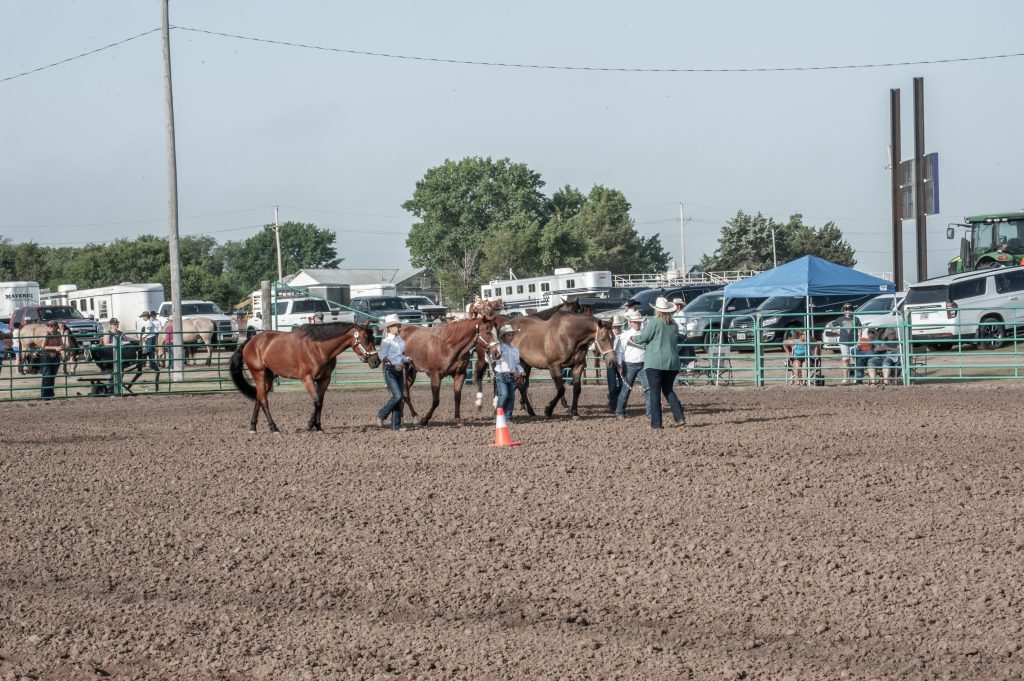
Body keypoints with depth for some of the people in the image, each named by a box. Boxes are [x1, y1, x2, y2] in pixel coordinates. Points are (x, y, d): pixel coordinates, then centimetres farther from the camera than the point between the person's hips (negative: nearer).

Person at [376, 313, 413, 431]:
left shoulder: (401, 340, 11)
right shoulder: (386, 341, -9)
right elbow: (383, 357, -14)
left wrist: (407, 359, 4)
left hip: (400, 371, 7)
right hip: (390, 371, -7)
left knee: (399, 398, 5)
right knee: (397, 396, -15)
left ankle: (396, 425, 9)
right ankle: (381, 416, 5)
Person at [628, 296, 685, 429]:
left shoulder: (654, 323, -10)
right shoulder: (674, 325, 10)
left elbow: (642, 337, -9)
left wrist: (634, 339, 14)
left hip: (655, 363, -6)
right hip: (672, 363, 6)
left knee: (654, 391, 0)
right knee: (668, 390, 18)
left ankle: (656, 422, -2)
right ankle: (680, 417, 5)